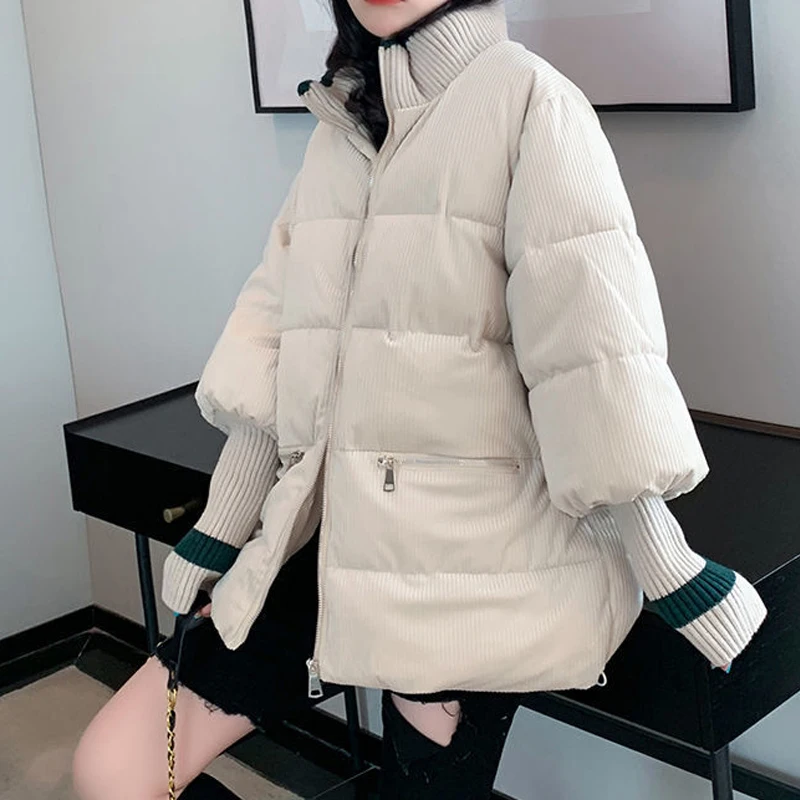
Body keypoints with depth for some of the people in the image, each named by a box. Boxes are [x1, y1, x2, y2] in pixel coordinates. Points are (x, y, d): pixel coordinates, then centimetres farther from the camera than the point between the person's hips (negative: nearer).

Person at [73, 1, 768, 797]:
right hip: (328, 541, 6)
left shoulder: (527, 98, -7)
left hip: (467, 552, -6)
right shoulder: (339, 122, 12)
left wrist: (666, 570, -11)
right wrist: (221, 526, 13)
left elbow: (589, 349, -12)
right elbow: (279, 346, 12)